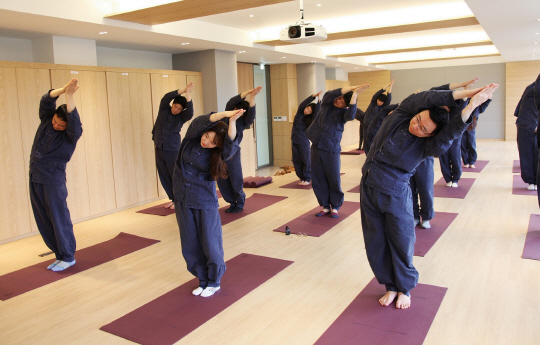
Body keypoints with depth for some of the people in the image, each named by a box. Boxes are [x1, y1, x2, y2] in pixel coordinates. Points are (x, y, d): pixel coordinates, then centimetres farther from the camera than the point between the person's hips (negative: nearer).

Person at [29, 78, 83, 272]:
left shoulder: (72, 132, -11)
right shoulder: (46, 118, 3)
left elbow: (73, 120, -32)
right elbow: (46, 100, -11)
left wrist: (69, 95, -36)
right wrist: (63, 89, -28)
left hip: (54, 180, -6)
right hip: (35, 178, 6)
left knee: (59, 219, -2)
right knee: (43, 220, 10)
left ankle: (68, 257, 12)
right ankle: (60, 253, 21)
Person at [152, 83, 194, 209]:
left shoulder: (181, 117, -4)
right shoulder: (163, 109, 2)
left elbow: (190, 112, -25)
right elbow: (166, 97, -15)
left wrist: (188, 95, -34)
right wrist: (182, 91, -22)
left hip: (172, 150, -3)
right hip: (159, 148, 3)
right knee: (163, 176, 8)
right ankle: (173, 199, 19)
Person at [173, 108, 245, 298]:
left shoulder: (218, 153, -13)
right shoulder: (192, 136, -7)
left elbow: (231, 143, -34)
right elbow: (201, 122, -26)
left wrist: (232, 121, -50)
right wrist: (225, 114, -40)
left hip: (205, 200, -3)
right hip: (182, 198, 3)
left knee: (210, 243, 3)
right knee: (190, 245, 10)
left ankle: (214, 282, 24)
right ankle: (203, 280, 27)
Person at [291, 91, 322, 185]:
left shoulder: (310, 119, -7)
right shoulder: (299, 112, 4)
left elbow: (317, 111, -23)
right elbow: (304, 103, -10)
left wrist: (319, 99, -22)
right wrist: (314, 95, -18)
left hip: (303, 142, -4)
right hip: (295, 141, 4)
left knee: (306, 160, 1)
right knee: (296, 161, 7)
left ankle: (307, 179, 9)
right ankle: (302, 178, 16)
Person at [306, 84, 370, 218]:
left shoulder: (343, 112, -2)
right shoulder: (327, 103, 6)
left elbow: (351, 115, -25)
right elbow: (332, 93, -15)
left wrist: (354, 94, -24)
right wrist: (352, 87, -19)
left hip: (331, 149, -3)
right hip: (317, 146, 3)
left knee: (334, 179, 1)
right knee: (318, 179, 6)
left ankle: (335, 207, 17)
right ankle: (325, 206, 19)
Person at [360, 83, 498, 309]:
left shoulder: (429, 145, -13)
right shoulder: (401, 114, -6)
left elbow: (449, 134, -33)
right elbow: (427, 99, -18)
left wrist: (471, 105, -40)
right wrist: (462, 94, -24)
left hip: (396, 195, -3)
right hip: (369, 188, 3)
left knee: (402, 245, 6)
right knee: (376, 244, 10)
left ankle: (404, 288, 32)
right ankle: (391, 286, 31)